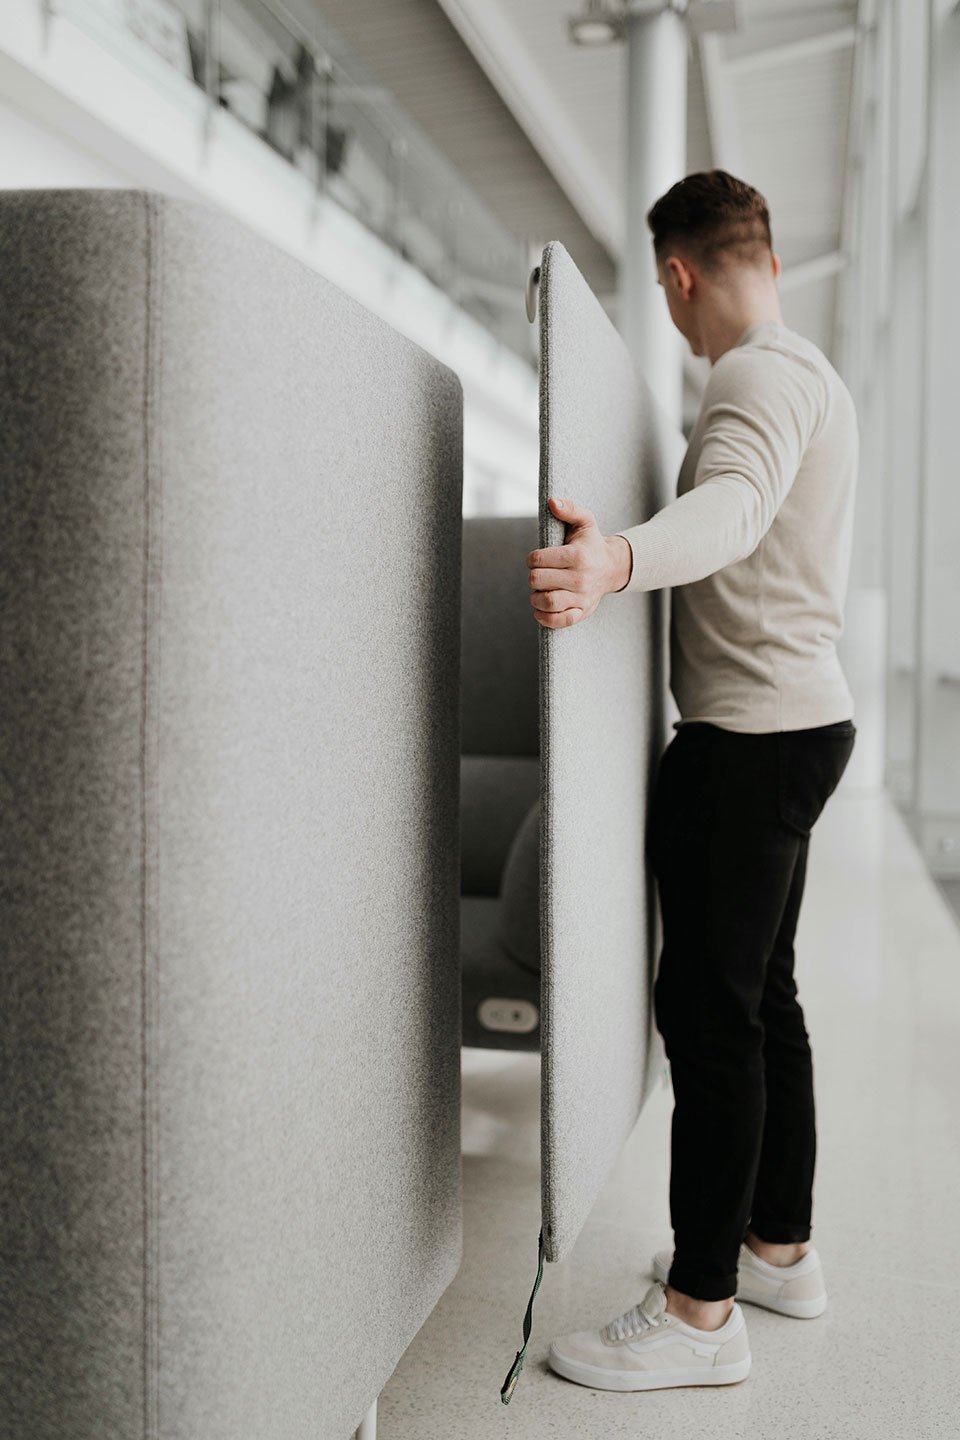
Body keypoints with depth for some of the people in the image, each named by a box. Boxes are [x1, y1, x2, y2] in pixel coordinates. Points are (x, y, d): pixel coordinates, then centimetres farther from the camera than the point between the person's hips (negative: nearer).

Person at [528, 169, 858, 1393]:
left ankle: (701, 1309, 3)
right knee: (763, 994, 15)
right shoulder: (813, 377, 20)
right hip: (803, 713, 11)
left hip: (754, 734, -11)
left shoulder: (763, 377, -13)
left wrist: (620, 558, -56)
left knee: (708, 1004, -7)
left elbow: (734, 504, -36)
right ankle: (779, 1246, 28)